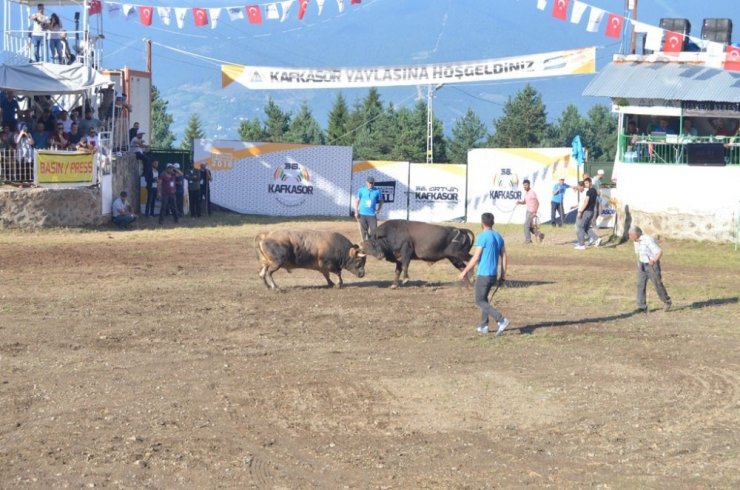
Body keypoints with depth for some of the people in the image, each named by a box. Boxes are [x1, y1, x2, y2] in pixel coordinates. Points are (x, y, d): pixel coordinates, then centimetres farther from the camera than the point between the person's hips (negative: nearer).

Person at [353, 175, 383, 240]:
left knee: (374, 230, -8)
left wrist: (378, 209, 1)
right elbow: (357, 201, 7)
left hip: (372, 215, -1)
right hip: (362, 214, 1)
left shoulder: (377, 191, 0)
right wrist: (356, 212, 1)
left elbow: (381, 201, 14)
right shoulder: (361, 190, 1)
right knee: (364, 230, 6)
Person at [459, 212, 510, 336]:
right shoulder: (498, 236, 9)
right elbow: (504, 257, 9)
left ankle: (501, 320, -16)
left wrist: (464, 272, -7)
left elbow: (475, 258, -16)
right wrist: (503, 275, 14)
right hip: (494, 274, 8)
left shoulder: (482, 237, -14)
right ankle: (483, 326, 21)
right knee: (483, 298, 21)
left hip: (483, 274, -8)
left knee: (480, 301, -3)